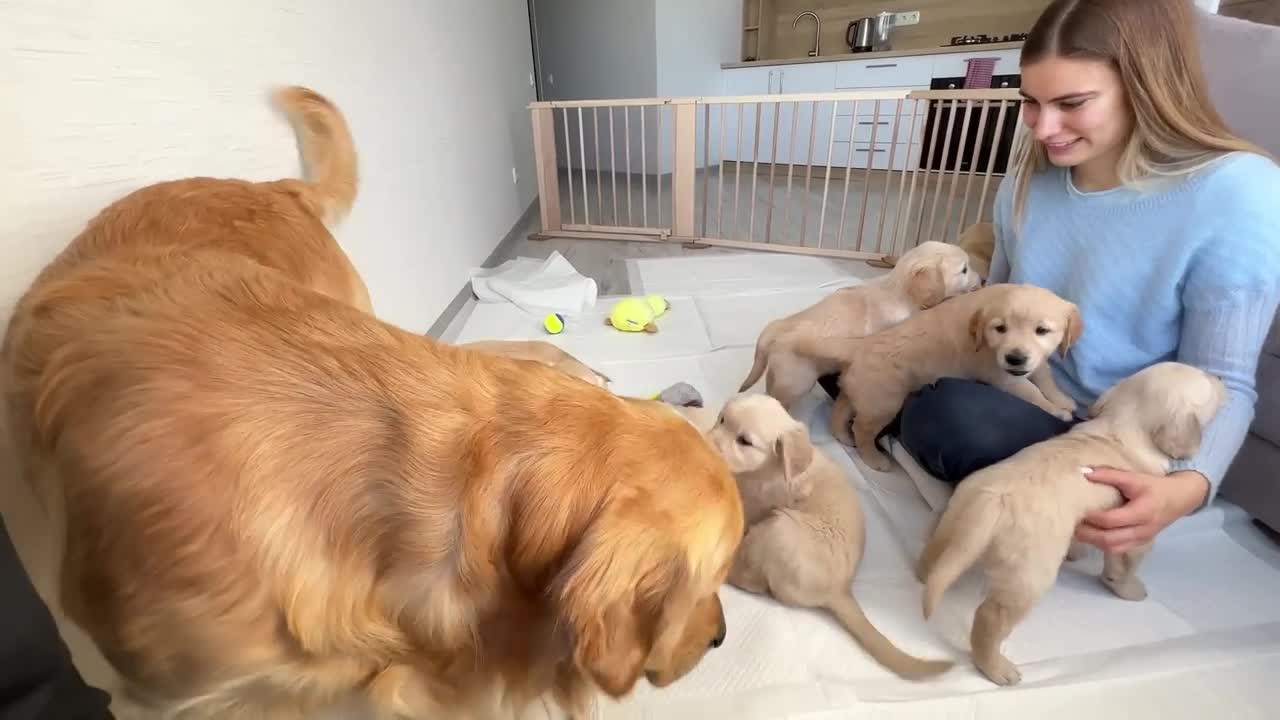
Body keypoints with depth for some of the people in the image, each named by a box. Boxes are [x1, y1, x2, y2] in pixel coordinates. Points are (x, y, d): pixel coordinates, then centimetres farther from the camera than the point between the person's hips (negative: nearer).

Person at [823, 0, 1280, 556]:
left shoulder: (1235, 196, -19)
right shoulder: (1032, 173, -2)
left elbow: (1222, 383, -17)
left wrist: (1189, 484, -35)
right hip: (1011, 394, 5)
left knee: (952, 421, -35)